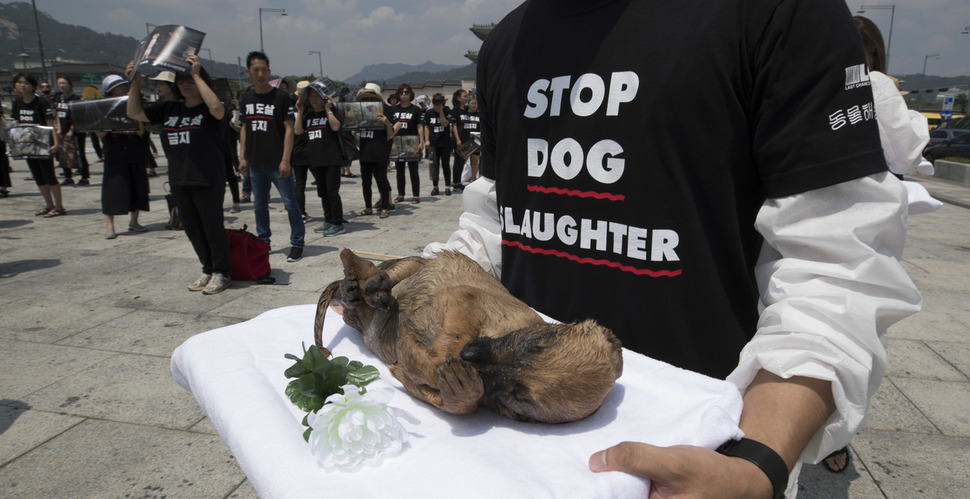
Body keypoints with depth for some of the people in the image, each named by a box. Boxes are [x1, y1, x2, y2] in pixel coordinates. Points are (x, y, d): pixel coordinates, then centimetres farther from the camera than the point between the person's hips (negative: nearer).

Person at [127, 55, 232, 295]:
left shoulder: (206, 109, -5)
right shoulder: (169, 108, 12)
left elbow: (218, 110, -29)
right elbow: (135, 113, 13)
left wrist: (197, 75, -24)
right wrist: (135, 83, 0)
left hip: (208, 178, -7)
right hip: (178, 179, 7)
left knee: (213, 226, -1)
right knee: (192, 228, 13)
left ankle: (221, 273, 11)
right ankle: (208, 270, 26)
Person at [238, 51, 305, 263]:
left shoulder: (281, 97, -5)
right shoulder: (246, 99, 10)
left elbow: (289, 129, -8)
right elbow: (244, 128, 16)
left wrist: (285, 160, -14)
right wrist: (242, 156, 10)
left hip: (277, 163, -5)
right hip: (255, 162, 5)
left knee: (290, 204, -2)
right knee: (259, 205, 13)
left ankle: (297, 243, 8)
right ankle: (263, 243, 24)